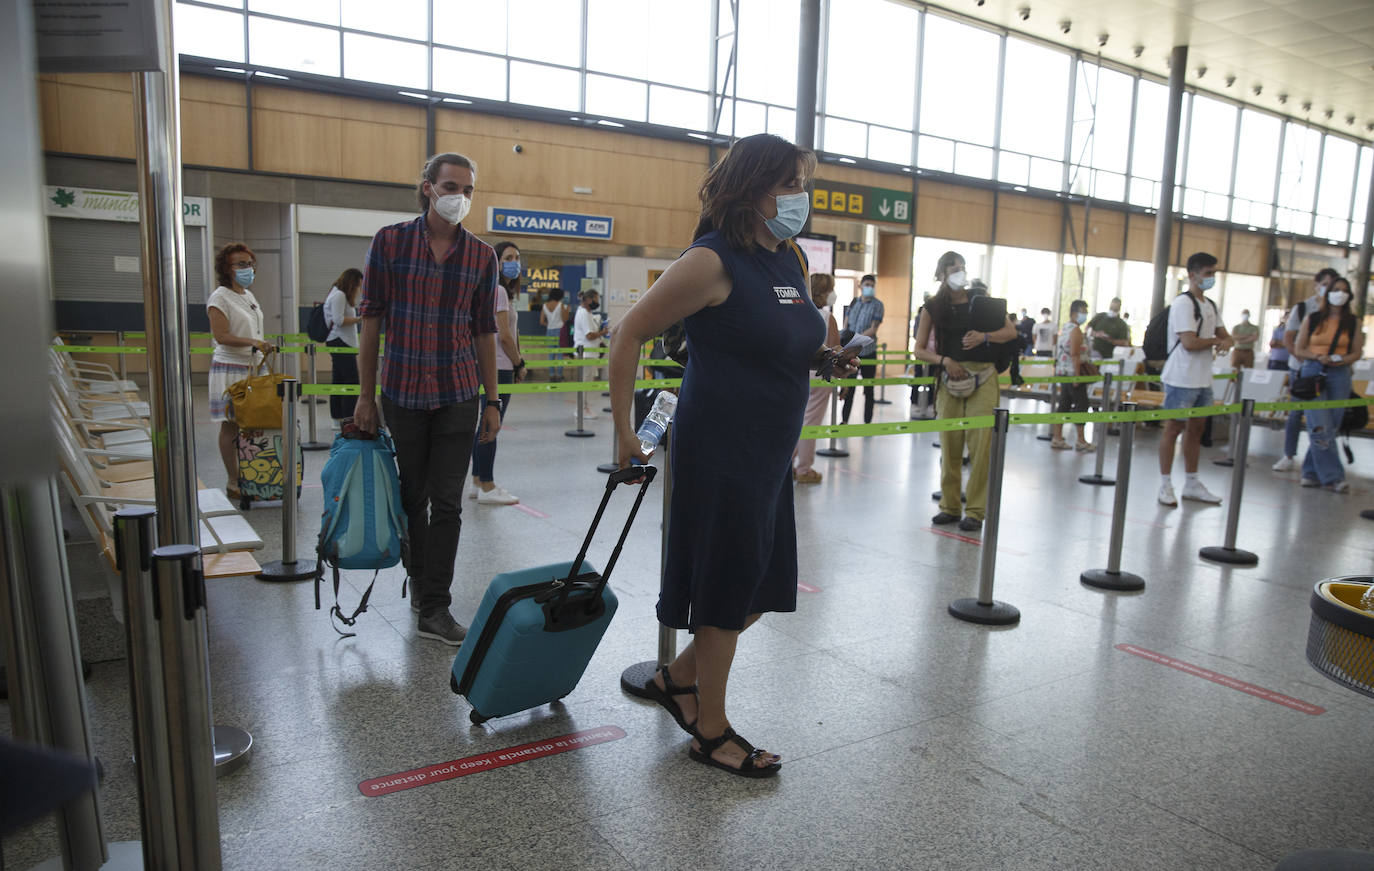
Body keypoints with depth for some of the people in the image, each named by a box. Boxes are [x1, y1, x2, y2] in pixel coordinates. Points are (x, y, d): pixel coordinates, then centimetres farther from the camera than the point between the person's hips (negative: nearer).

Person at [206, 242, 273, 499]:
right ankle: (233, 484, 3)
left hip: (251, 368, 7)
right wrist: (254, 342, -26)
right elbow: (221, 336, -17)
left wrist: (263, 349, 21)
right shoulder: (220, 297, -8)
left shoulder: (249, 295, 16)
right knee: (230, 427, -3)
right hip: (229, 369, -7)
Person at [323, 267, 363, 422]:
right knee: (351, 381, -13)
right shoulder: (339, 295, -11)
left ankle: (337, 416, 14)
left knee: (339, 381, 11)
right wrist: (360, 318, -17)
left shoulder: (340, 295, 21)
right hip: (341, 343, -11)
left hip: (339, 343, 11)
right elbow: (338, 320, -19)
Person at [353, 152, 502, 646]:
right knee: (412, 497, 12)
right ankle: (419, 581, 33)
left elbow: (484, 331, 7)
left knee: (447, 504, -1)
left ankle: (434, 609, 7)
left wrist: (492, 402, 5)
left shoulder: (481, 256, 3)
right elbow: (371, 320, 1)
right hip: (402, 393, 0)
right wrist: (365, 394, -1)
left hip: (458, 396, 1)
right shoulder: (390, 242, -1)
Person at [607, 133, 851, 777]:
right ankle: (712, 732, 25)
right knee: (728, 588, 4)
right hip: (720, 451, -9)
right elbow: (629, 335, -13)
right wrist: (624, 431, -13)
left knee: (765, 583, 16)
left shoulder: (791, 260, 10)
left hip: (770, 451, 9)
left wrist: (830, 358, 5)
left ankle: (678, 678, 37)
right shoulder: (714, 261, -16)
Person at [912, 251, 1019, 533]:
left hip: (982, 378, -1)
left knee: (980, 445, -6)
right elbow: (919, 349, 4)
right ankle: (949, 506, 16)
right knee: (949, 444, 4)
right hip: (949, 379, 2)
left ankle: (976, 510, 2)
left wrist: (984, 336, -13)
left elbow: (1011, 332, 6)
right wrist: (944, 360, -13)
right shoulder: (934, 307, 5)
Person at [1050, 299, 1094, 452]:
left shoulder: (1065, 328, 15)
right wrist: (1077, 376, -21)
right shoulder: (1076, 331, -14)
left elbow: (1058, 351, 21)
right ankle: (1081, 441, 2)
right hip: (1072, 372, -9)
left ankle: (1057, 438, 12)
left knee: (1064, 403, 11)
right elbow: (1074, 355, -20)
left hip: (1063, 372, 9)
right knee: (1081, 403, -2)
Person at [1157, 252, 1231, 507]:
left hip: (1203, 379, 9)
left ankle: (1192, 484, 22)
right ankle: (1165, 485, 4)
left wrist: (1226, 342, -6)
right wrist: (1215, 341, -4)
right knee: (1173, 428, -2)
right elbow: (1189, 343, -21)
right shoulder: (1183, 303, -12)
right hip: (1181, 378, -9)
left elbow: (1224, 334, 18)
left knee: (1196, 428, 13)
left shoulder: (1210, 305, 15)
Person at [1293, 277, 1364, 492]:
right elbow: (1298, 349, 5)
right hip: (1313, 373, -2)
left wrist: (1342, 360, -12)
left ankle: (1312, 473, 14)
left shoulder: (1352, 322, 9)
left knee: (1330, 428, 3)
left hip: (1339, 375, 2)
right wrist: (1318, 357, -13)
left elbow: (1357, 352, 9)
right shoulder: (1313, 319, 6)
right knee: (1320, 427, -11)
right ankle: (1332, 477, -8)